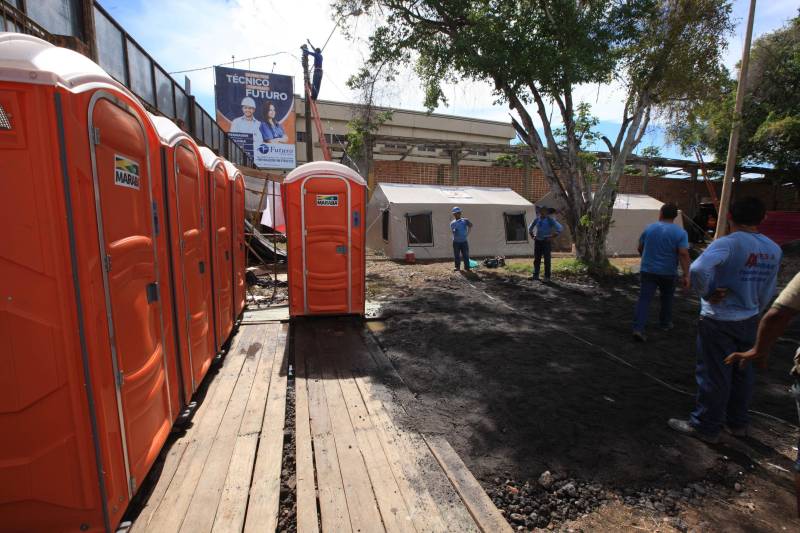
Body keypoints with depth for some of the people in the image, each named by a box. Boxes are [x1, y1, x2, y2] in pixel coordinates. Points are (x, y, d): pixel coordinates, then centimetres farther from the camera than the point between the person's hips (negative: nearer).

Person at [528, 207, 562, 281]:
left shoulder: (550, 220, -6)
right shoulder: (537, 219, 8)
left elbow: (560, 228, -11)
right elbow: (530, 228, 23)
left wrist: (552, 237, -12)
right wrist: (532, 236, 11)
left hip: (546, 242, -4)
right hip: (537, 242, 5)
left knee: (547, 260, -1)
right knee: (536, 259, 4)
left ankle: (547, 277, 4)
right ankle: (535, 275, 9)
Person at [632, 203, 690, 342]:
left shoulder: (649, 228, 1)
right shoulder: (680, 232, -7)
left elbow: (640, 248, 10)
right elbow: (683, 254, -15)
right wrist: (686, 275, -13)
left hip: (647, 270, 1)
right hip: (667, 273, -1)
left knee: (644, 299, -2)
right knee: (667, 298, 21)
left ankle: (638, 328, -13)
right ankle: (665, 324, 36)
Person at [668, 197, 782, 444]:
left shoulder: (728, 243, -20)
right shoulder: (774, 250, 3)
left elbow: (698, 268, -39)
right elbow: (768, 292, 11)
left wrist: (707, 294, -22)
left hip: (719, 321, -7)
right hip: (750, 320, 7)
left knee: (714, 375, 4)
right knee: (743, 373, 19)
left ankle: (705, 427, 17)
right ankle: (738, 423, 35)